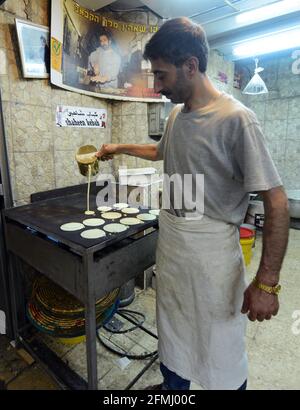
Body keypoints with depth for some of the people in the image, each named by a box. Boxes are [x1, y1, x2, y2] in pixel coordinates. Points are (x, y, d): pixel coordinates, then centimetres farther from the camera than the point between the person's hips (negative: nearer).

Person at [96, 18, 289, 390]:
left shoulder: (236, 119, -17)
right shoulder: (176, 114, 6)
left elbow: (277, 203, -19)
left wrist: (266, 283, -19)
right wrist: (120, 148, 26)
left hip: (211, 247, -7)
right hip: (169, 238, 7)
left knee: (221, 347, 11)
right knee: (171, 328, 25)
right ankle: (173, 385, 51)